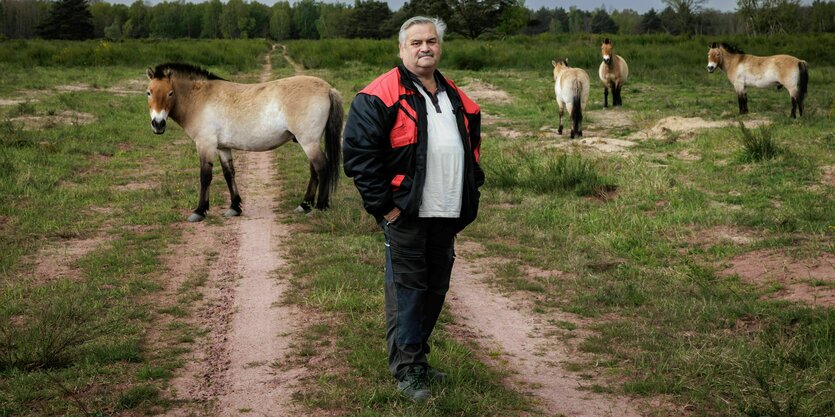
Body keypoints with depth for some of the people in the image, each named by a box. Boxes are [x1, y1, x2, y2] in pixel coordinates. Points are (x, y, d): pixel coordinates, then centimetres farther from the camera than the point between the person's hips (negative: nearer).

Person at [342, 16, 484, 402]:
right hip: (405, 214, -7)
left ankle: (418, 358, 28)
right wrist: (382, 205, -16)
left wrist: (471, 189, 17)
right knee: (407, 289, -4)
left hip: (447, 215, 7)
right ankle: (406, 370, 4)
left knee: (435, 289, 14)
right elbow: (358, 151, -14)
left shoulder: (455, 96, 15)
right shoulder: (380, 95, -9)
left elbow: (472, 143, 28)